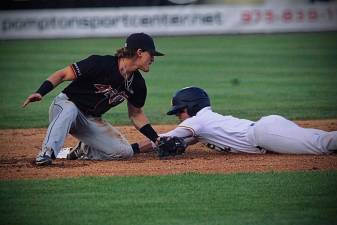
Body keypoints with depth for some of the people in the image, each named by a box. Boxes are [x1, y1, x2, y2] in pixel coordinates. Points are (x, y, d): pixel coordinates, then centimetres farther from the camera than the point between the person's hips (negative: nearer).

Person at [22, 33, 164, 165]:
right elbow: (62, 74, -21)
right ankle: (46, 152, -46)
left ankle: (85, 149, 10)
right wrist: (40, 93, -35)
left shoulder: (137, 84, -2)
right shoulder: (101, 64, -23)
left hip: (92, 121, 6)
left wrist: (156, 139, 3)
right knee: (69, 109, -42)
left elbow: (136, 114, 13)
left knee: (126, 152, -11)